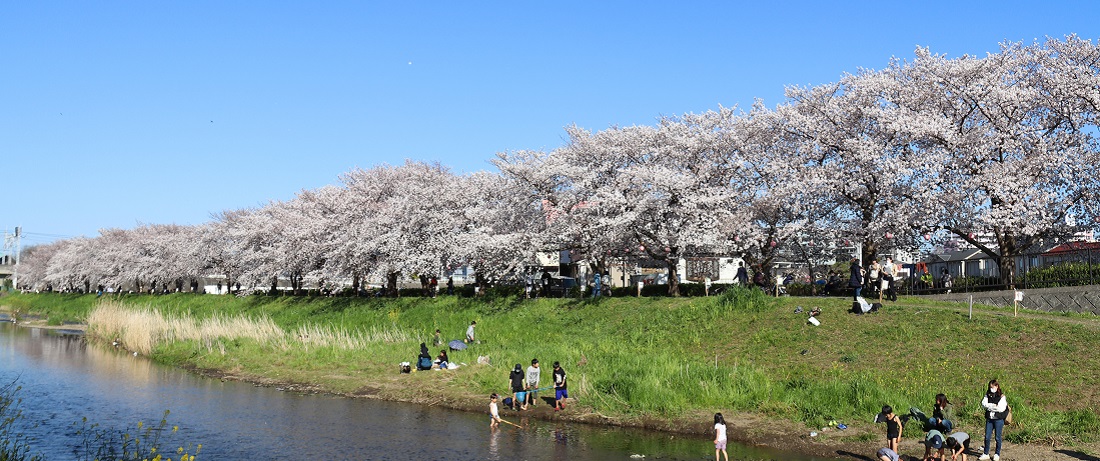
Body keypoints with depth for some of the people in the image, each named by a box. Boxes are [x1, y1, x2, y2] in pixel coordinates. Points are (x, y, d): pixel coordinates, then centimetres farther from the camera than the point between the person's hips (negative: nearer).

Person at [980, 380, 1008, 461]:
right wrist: (994, 406, -14)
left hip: (999, 419, -4)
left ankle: (997, 454, 16)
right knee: (987, 437, 5)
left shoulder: (1002, 396, -6)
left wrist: (989, 406, -9)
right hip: (989, 419, 4)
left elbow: (1001, 408, -15)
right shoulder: (987, 395, 8)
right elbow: (983, 404, -5)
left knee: (998, 437, 4)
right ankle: (985, 454, 13)